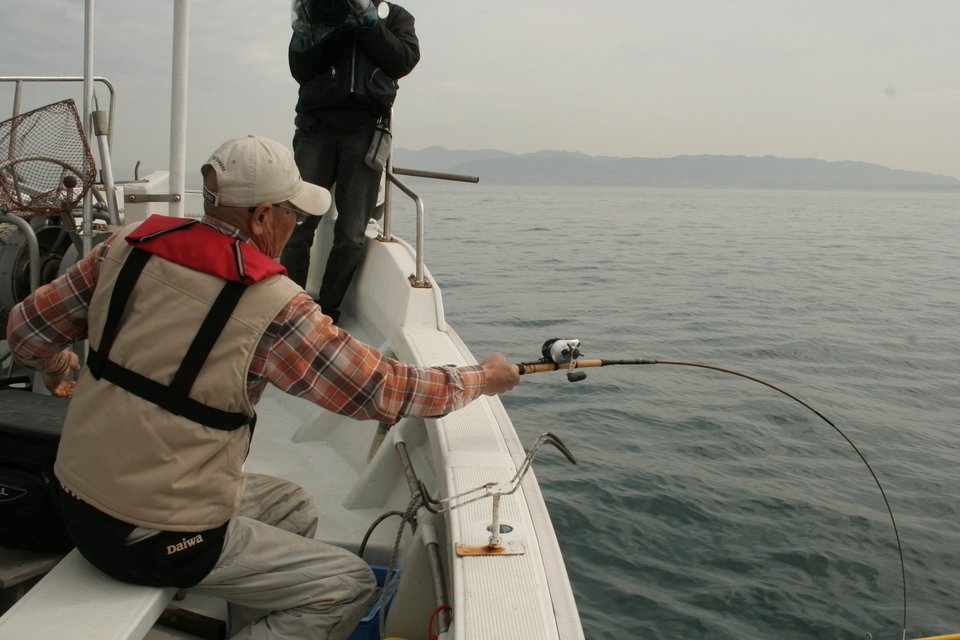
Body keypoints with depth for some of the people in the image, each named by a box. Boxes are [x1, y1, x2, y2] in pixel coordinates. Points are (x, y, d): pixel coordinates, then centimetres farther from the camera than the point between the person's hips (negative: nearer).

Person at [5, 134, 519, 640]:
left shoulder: (129, 246, -3)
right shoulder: (270, 304, -21)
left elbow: (27, 329, 8)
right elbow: (380, 392, -14)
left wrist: (57, 366, 31)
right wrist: (481, 379, 2)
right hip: (155, 539, -8)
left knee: (292, 508, 23)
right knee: (348, 586, 3)